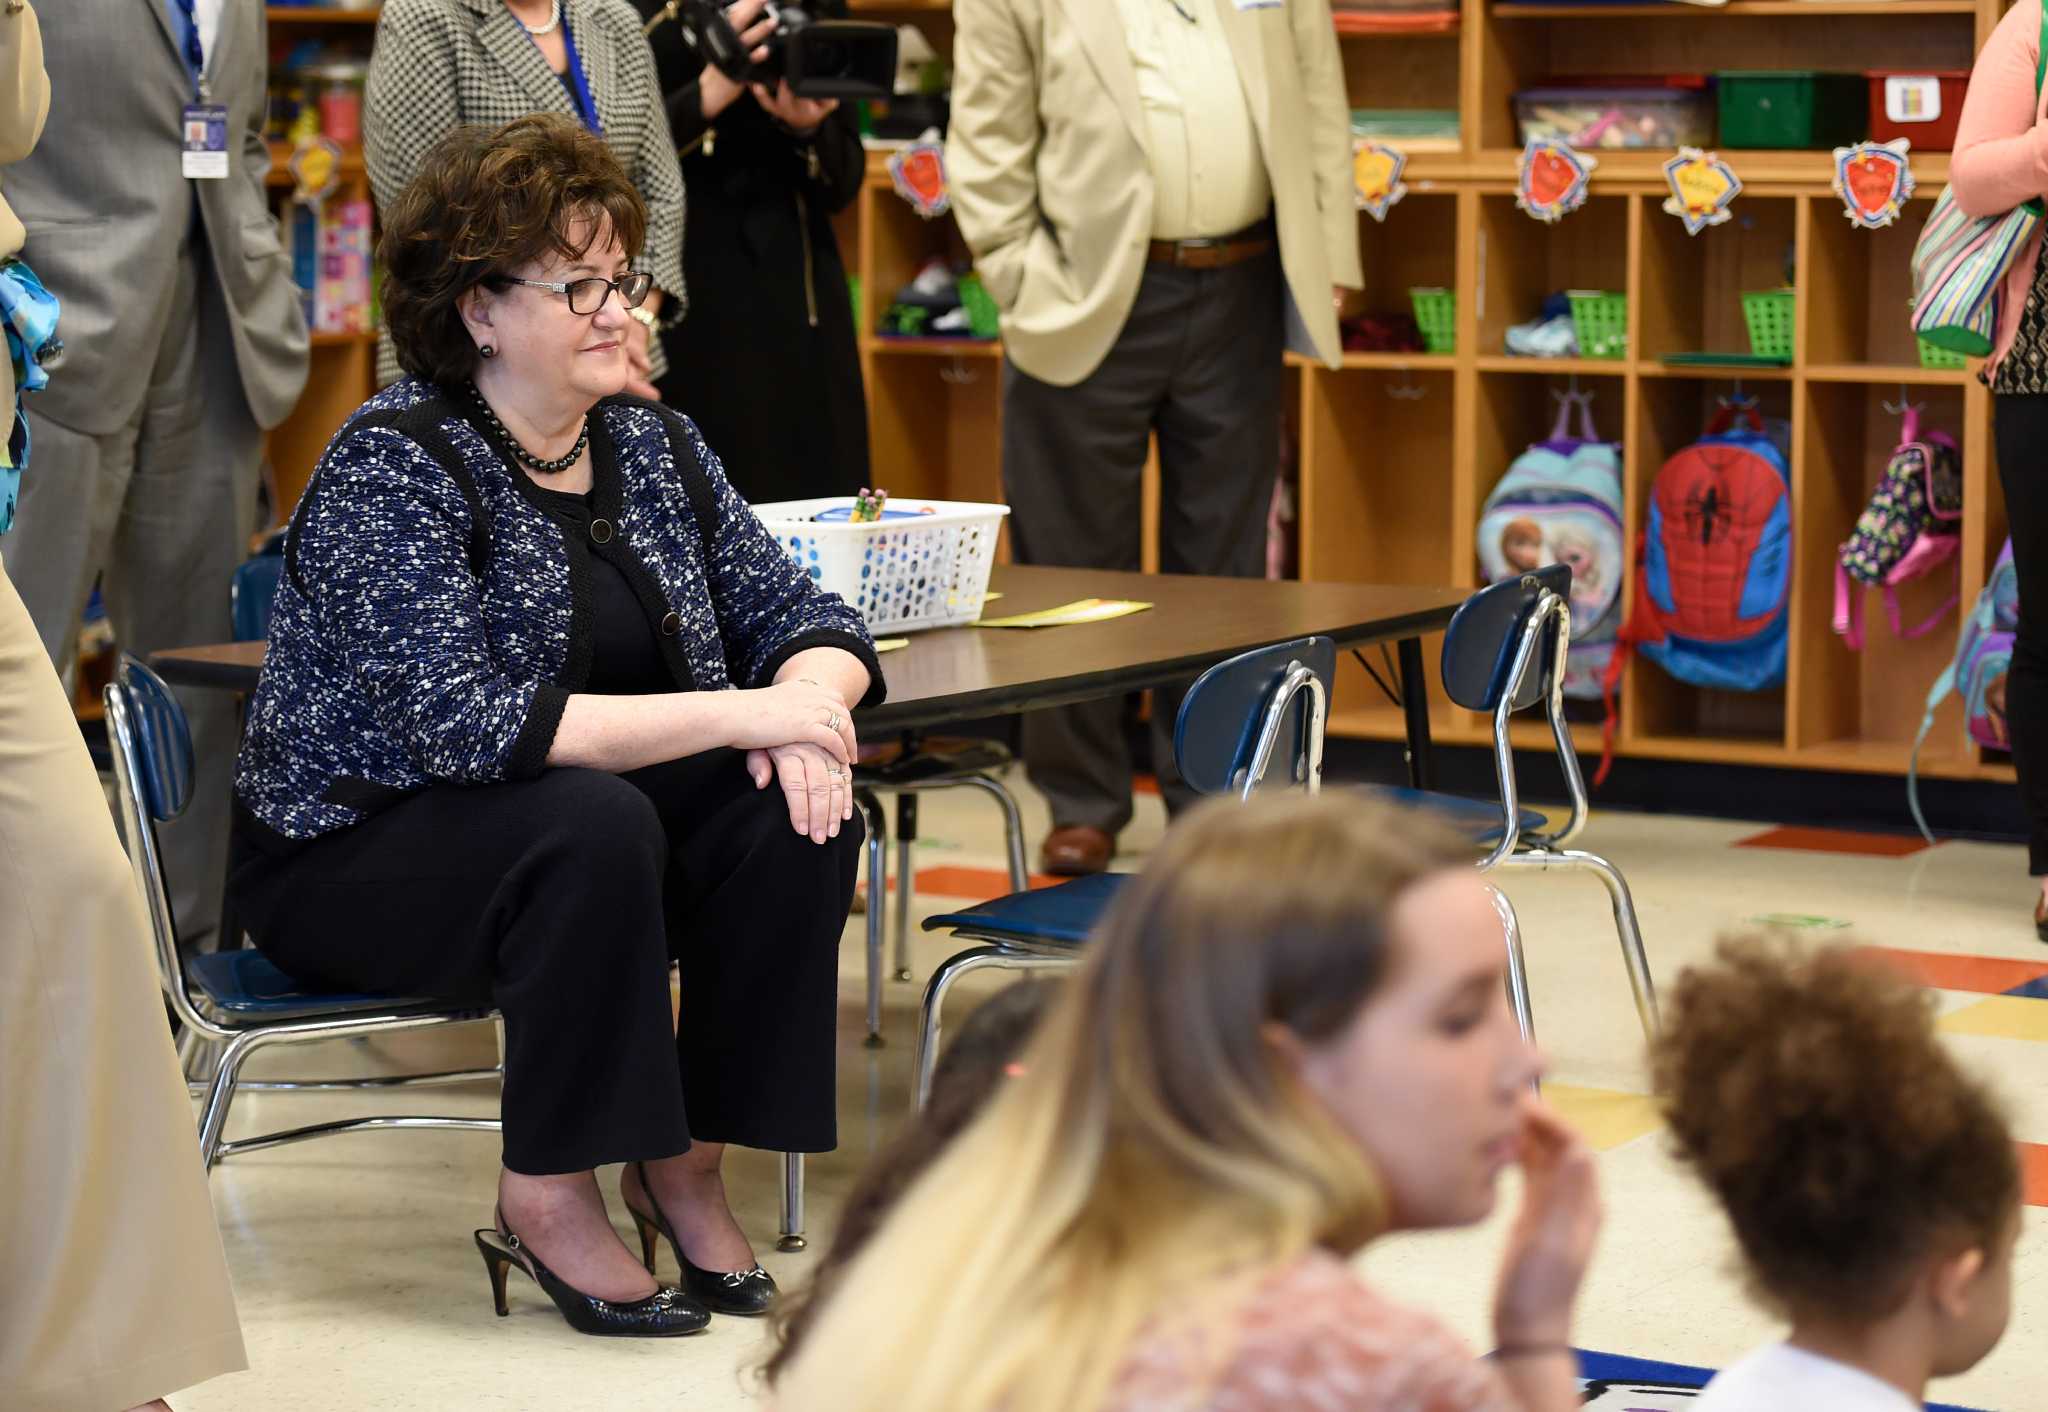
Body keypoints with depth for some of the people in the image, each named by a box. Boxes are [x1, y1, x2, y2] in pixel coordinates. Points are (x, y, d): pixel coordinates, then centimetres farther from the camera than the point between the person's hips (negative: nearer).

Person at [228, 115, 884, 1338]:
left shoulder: (651, 444, 3)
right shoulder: (393, 468, -19)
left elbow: (803, 615, 4)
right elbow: (465, 723, -31)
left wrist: (807, 710, -22)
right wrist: (733, 713, -33)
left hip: (585, 826, 7)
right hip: (353, 858, -6)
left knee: (801, 813, -18)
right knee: (593, 824, -34)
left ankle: (687, 1160, -7)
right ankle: (549, 1193, -20)